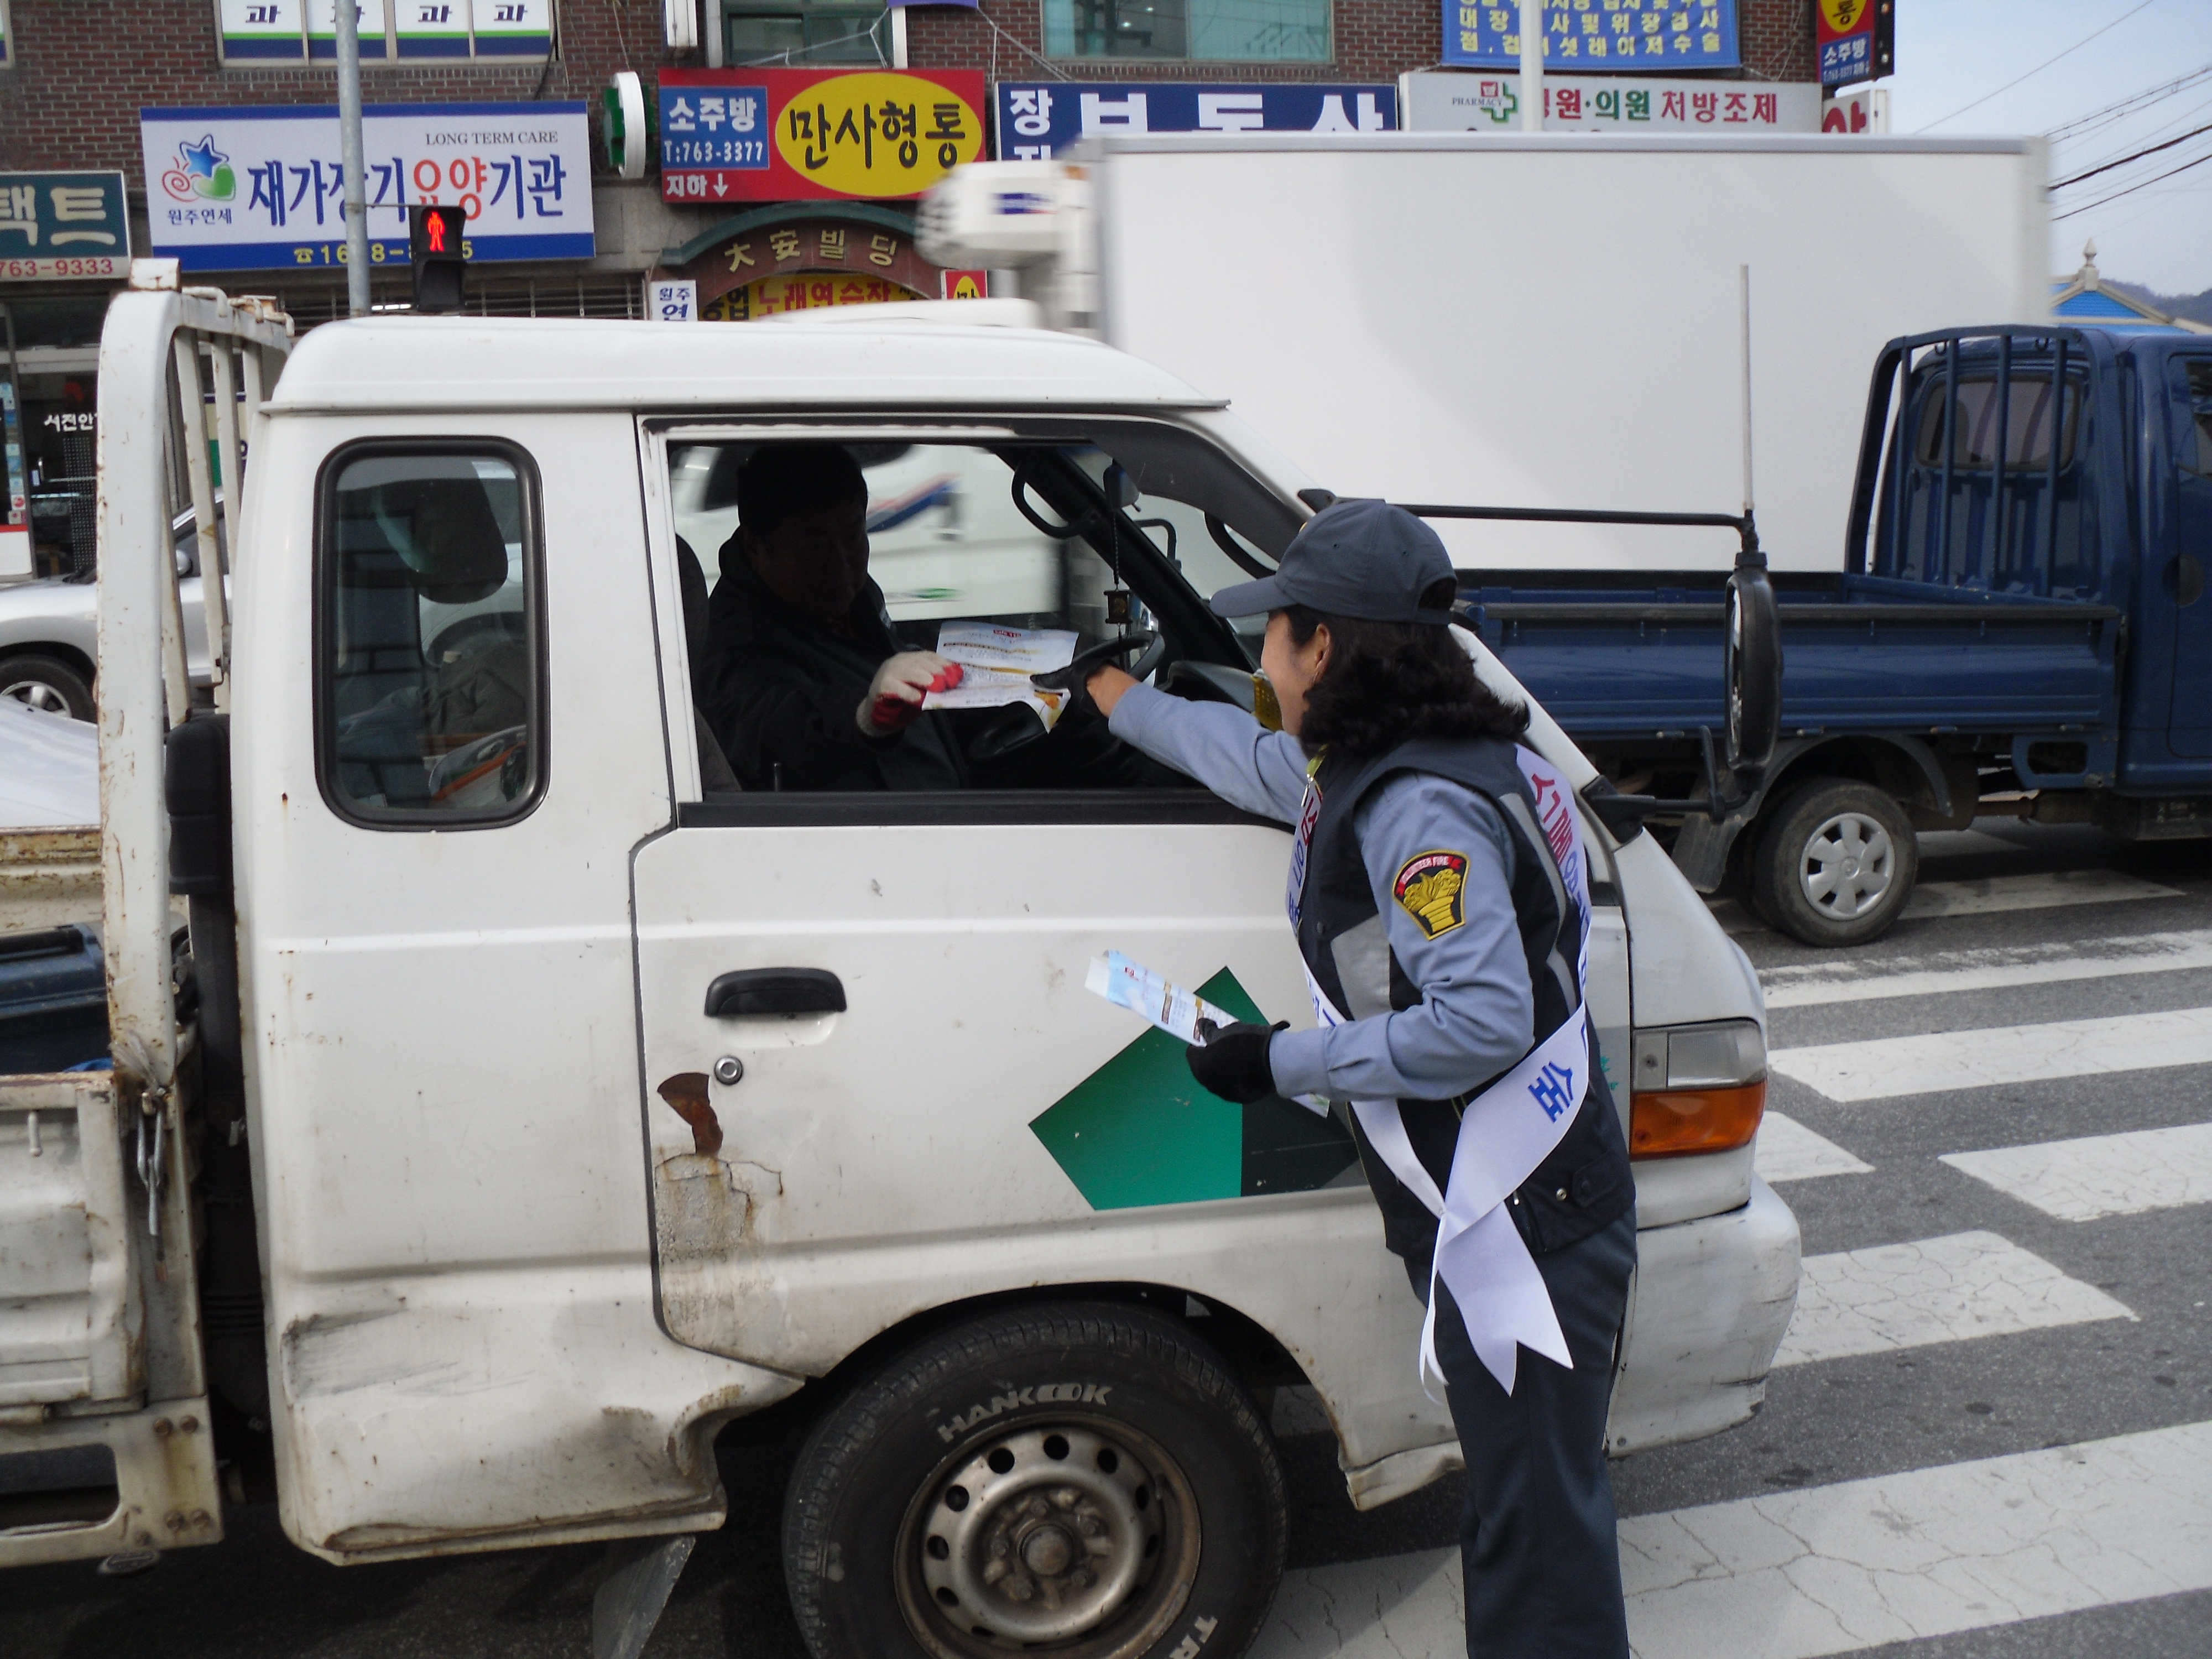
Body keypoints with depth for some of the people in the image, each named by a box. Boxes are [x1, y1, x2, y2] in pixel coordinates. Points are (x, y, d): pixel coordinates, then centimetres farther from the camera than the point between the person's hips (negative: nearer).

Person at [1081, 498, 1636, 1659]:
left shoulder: (1420, 808, -22)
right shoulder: (1359, 772, 10)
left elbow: (1483, 1023, -29)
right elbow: (1250, 757, 31)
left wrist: (1284, 1063, -21)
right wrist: (1111, 695, 43)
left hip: (1524, 1225, -10)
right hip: (1482, 1215, 10)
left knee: (1536, 1523, 1)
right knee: (1521, 1504, 21)